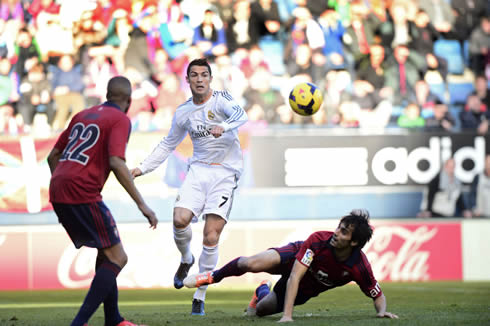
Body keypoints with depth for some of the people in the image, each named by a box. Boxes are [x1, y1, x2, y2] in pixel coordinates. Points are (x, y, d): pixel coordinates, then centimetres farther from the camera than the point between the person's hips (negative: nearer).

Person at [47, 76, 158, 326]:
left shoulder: (83, 115, 21)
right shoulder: (120, 120, -2)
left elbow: (53, 156, 24)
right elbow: (116, 163, -16)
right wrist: (141, 204, -15)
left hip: (57, 192, 8)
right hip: (83, 193, -8)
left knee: (106, 253, 20)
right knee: (117, 258, -4)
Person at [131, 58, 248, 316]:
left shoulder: (220, 99, -6)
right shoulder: (183, 112, 10)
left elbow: (240, 115, -28)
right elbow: (168, 144, 24)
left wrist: (224, 126, -50)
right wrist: (142, 168, 18)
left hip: (225, 173, -4)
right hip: (198, 170, 4)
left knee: (211, 237, -11)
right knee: (180, 219, -20)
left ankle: (200, 298, 1)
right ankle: (186, 260, 14)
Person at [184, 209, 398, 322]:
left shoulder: (360, 268, -32)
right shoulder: (318, 240, -35)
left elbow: (378, 295, -13)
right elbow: (294, 277, -38)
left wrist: (382, 311, -36)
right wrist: (287, 315, -46)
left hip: (306, 290, 2)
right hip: (295, 258, -2)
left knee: (262, 309, 7)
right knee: (254, 264, -30)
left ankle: (262, 291, 48)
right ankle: (213, 277, 2)